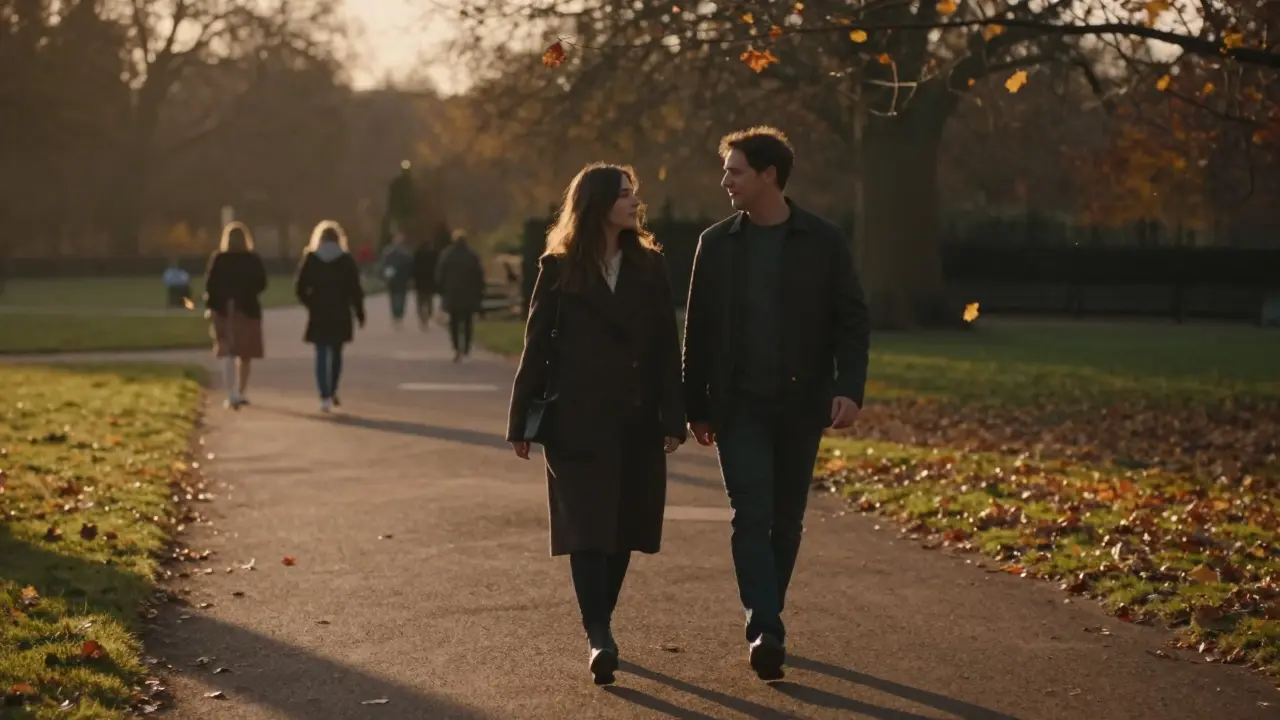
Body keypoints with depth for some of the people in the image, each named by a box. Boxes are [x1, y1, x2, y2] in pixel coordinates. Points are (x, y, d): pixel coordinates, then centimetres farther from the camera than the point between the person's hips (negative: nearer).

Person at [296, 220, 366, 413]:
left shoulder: (310, 259, -1)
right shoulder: (346, 260, -2)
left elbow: (300, 288, -2)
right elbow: (355, 290, -4)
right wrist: (359, 314, 3)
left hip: (318, 315, 0)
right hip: (340, 314, 0)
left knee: (321, 355, 0)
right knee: (336, 354, 16)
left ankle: (325, 397, -9)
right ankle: (332, 392, 21)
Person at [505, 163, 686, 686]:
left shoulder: (650, 266, 7)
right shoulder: (559, 269, 1)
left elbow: (665, 347, 4)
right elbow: (536, 346, 2)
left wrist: (673, 418, -2)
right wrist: (521, 422, 0)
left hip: (636, 421, 3)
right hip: (578, 420, -3)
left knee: (621, 528, 7)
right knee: (587, 529, -9)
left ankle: (598, 629, 21)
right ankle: (599, 638, -14)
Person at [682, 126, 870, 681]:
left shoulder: (823, 241, 0)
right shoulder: (717, 243, 5)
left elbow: (851, 320, 0)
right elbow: (698, 329, 7)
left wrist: (849, 388, -13)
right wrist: (696, 406, 6)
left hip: (800, 405, 0)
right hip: (739, 405, 0)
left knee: (785, 520, 8)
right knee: (752, 516, -11)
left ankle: (765, 622, 22)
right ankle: (765, 632, -17)